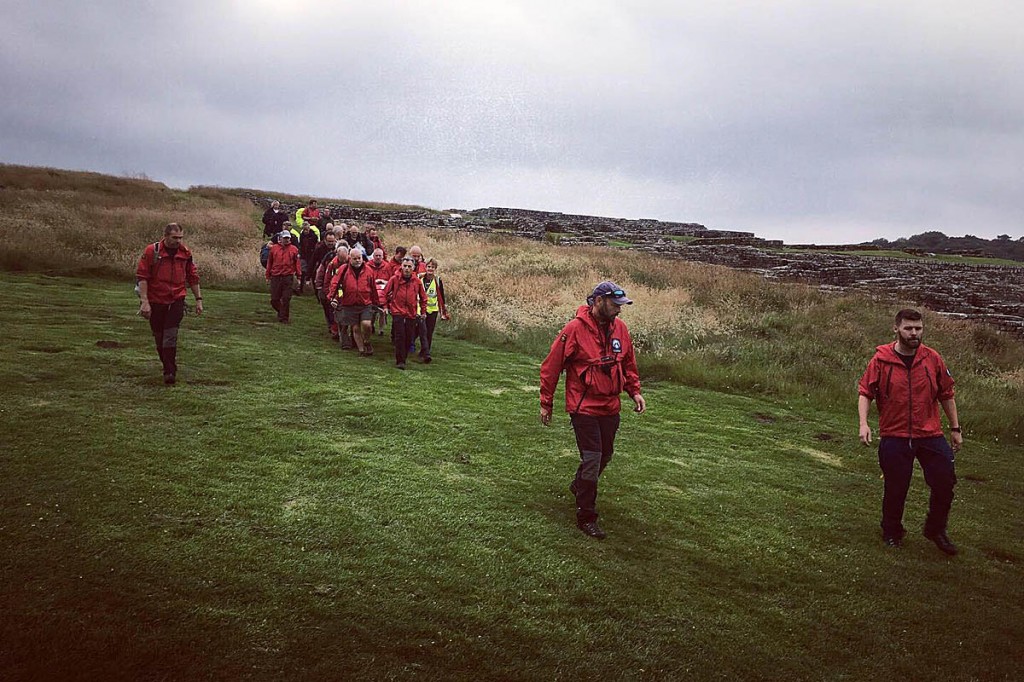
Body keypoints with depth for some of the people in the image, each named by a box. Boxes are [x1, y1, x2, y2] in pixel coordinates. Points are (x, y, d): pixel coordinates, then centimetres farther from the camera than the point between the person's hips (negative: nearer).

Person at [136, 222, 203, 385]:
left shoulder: (185, 252, 2)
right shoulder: (151, 251, -7)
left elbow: (193, 277, 12)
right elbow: (141, 276, -9)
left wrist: (198, 299, 11)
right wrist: (144, 301, -15)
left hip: (176, 300, 0)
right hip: (156, 301, 0)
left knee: (170, 335, -10)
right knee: (159, 337, 9)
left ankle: (170, 372, -7)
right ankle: (168, 366, 26)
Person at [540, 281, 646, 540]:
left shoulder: (620, 328, 2)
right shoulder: (574, 329, -15)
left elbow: (628, 363, 17)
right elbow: (551, 366, -9)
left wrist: (634, 391, 6)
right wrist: (546, 404, -6)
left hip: (610, 407, 6)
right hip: (583, 407, -6)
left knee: (605, 455, 18)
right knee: (592, 460, -6)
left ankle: (579, 486, 46)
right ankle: (586, 518, 7)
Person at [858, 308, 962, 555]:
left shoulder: (932, 359, 0)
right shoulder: (881, 359, -7)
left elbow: (946, 395, 10)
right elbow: (865, 393, -4)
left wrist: (955, 429, 12)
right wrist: (863, 423, -17)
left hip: (930, 435, 2)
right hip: (894, 436, -2)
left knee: (945, 483, 2)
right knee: (895, 488, 8)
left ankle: (936, 530, 27)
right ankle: (892, 533, 30)